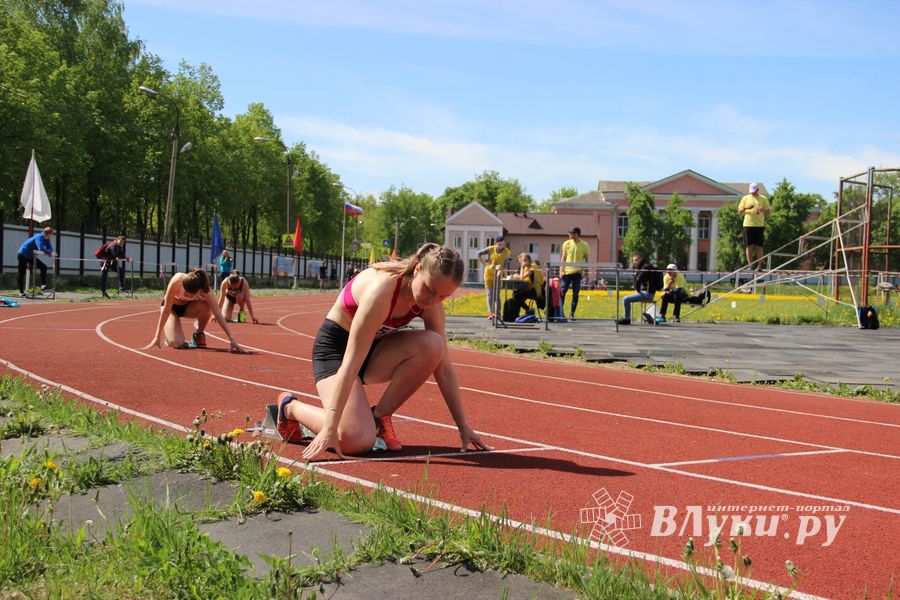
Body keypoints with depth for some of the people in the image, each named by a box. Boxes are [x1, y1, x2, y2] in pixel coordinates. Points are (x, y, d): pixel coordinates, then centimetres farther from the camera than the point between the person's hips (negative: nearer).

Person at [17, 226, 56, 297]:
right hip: (23, 255, -8)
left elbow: (50, 248, -3)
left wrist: (48, 253, -24)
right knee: (22, 274, 0)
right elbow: (41, 248, -41)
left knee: (43, 267, -5)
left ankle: (43, 286, -8)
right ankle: (21, 292, 8)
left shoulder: (46, 239, -3)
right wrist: (50, 253, -39)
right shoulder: (39, 237, -27)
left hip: (31, 257, 8)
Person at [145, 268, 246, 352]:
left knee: (205, 306, -34)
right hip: (172, 307, -2)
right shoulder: (176, 281, -39)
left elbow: (218, 314, -33)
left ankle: (199, 334, -7)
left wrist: (232, 339, -38)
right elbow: (166, 309, -32)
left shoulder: (203, 290, -33)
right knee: (176, 343, -26)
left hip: (188, 307, 2)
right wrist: (157, 337, -31)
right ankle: (167, 333, 12)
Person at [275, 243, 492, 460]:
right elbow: (350, 364, -36)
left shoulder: (431, 302, -13)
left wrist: (463, 427, -7)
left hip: (373, 348, 6)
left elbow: (444, 366, -6)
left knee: (432, 345, -24)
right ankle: (290, 407, 3)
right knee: (357, 441, -25)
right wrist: (330, 429, -39)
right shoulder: (382, 290, -33)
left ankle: (380, 417, -7)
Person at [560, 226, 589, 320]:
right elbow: (563, 257, 6)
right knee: (562, 291, -4)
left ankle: (572, 313, 11)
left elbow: (586, 259, 8)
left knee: (575, 293, 2)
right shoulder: (567, 243, 4)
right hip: (567, 271, 1)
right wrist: (562, 270, -4)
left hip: (577, 273, -1)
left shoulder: (584, 245, 1)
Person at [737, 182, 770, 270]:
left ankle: (759, 265, 1)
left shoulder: (763, 199, 10)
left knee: (759, 246, -2)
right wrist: (745, 208, -11)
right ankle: (750, 265, 4)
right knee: (749, 246, -1)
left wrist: (763, 210, -12)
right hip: (748, 224, 1)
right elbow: (739, 212, 9)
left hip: (759, 224, -1)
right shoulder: (745, 198, 11)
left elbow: (768, 211, 10)